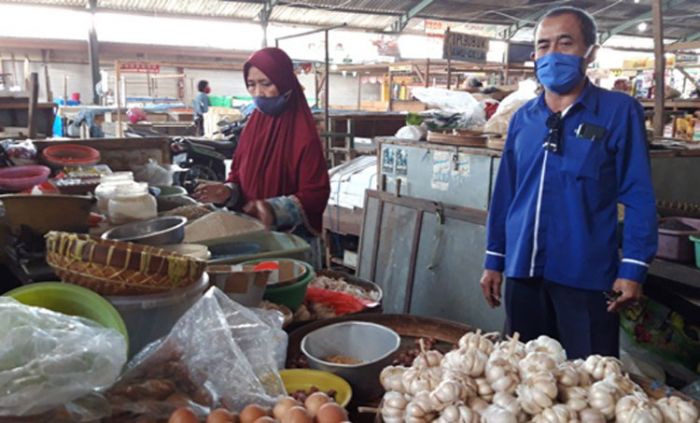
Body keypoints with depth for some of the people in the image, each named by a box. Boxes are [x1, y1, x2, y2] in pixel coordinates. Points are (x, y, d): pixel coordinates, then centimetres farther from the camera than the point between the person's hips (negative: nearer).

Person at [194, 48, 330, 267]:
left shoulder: (303, 133, -17)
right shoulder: (253, 124, 3)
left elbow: (316, 194, -19)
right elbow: (240, 175, 10)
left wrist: (274, 209, -32)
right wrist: (227, 192, -11)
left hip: (292, 239, -6)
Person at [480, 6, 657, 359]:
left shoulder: (619, 111, -4)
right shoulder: (523, 118, 8)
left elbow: (638, 197, -6)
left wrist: (632, 268, -12)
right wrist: (494, 260, 10)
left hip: (586, 275, -4)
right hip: (522, 271, 5)